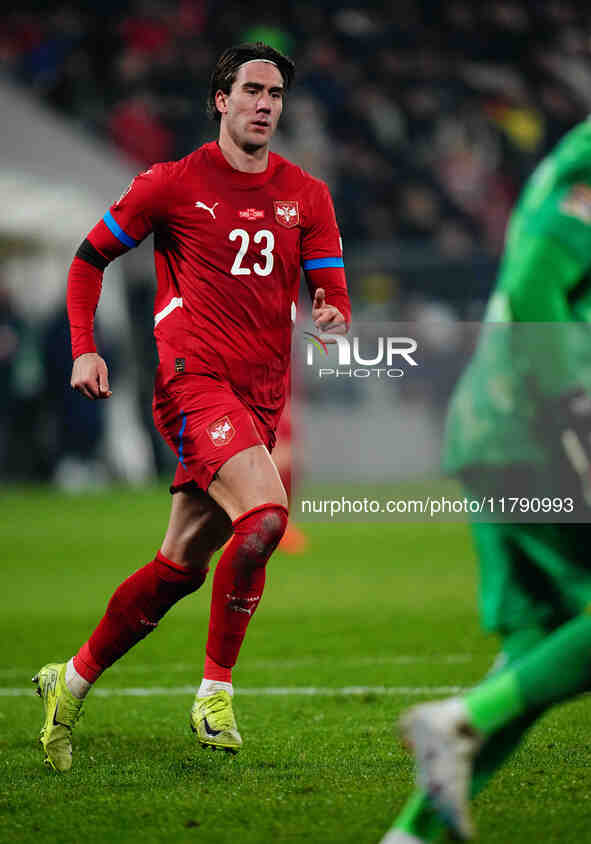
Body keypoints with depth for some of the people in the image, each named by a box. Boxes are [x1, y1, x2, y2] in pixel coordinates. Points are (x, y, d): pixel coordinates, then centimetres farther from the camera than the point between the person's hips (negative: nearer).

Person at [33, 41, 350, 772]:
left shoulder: (306, 195, 12)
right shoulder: (174, 184, 1)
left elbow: (333, 292, 8)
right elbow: (90, 258, 10)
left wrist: (333, 317, -16)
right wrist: (84, 350, -1)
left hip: (260, 398, 6)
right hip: (194, 378, -5)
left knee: (180, 569, 9)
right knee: (264, 516, -28)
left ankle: (72, 681, 27)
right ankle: (216, 690, -16)